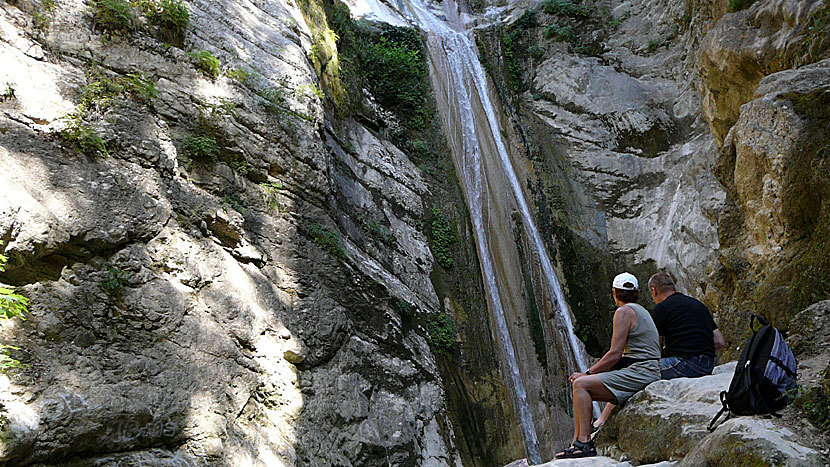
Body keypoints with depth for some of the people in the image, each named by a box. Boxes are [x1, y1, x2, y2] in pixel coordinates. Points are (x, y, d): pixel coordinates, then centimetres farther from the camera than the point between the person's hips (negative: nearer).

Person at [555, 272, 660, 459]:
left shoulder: (624, 311, -9)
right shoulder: (640, 311, 20)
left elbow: (615, 354, -16)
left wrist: (588, 373, -8)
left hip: (640, 373, -10)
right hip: (645, 373, 10)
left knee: (581, 384, -16)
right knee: (582, 390, 7)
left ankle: (585, 443, -18)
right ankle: (576, 444, 4)